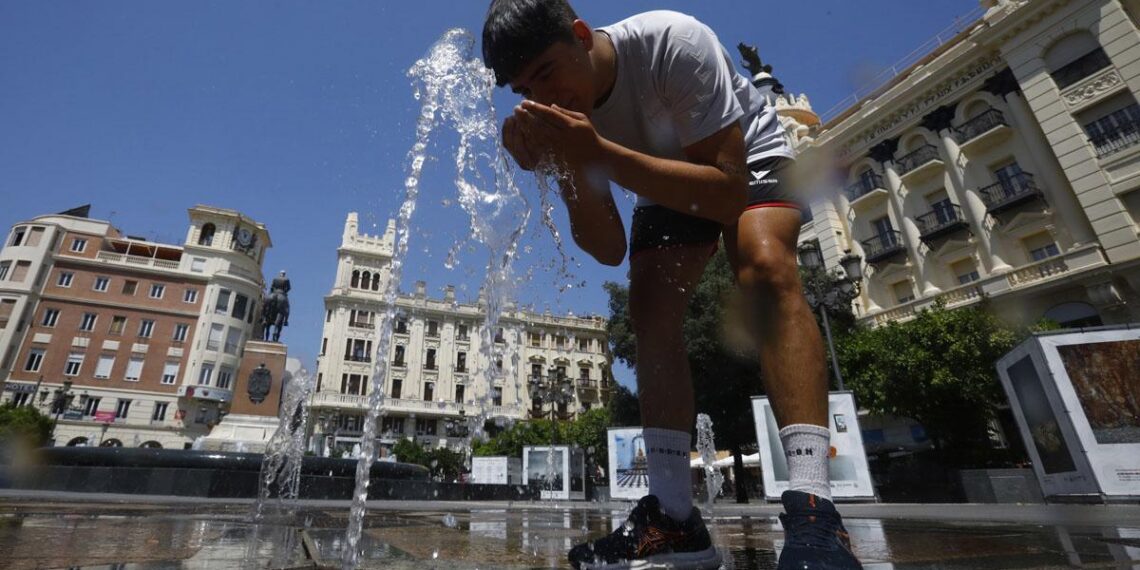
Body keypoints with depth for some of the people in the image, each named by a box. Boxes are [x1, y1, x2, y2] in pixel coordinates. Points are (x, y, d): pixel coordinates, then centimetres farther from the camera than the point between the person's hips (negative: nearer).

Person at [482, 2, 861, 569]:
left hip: (744, 159, -3)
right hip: (667, 179, 4)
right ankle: (675, 519, -14)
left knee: (766, 266, -33)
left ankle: (812, 511, -33)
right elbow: (608, 250, -20)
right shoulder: (559, 116, -17)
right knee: (649, 306, -18)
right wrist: (570, 166, -37)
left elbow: (729, 194, -38)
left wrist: (600, 152, -45)